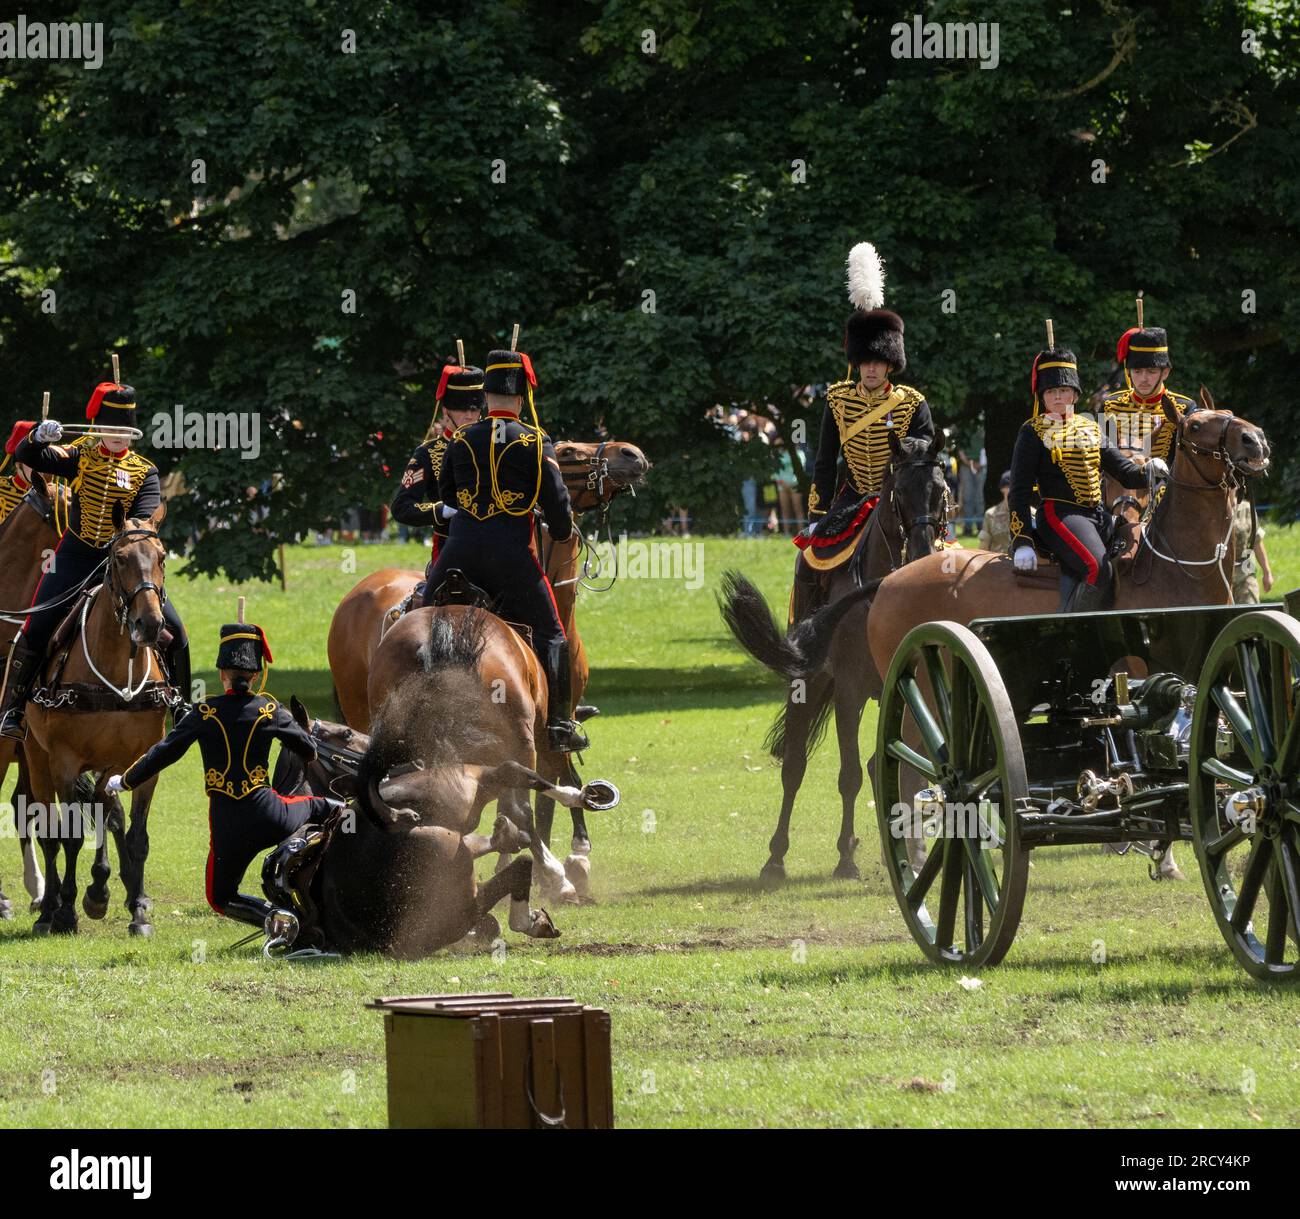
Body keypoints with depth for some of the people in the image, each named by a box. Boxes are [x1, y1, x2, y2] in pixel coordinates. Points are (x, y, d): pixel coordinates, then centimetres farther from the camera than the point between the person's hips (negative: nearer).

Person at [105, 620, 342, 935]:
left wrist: (124, 781, 11)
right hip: (271, 819, 2)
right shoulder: (270, 710, -2)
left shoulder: (205, 714, -6)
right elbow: (309, 751, 11)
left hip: (228, 830, -2)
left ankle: (271, 915, -8)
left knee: (220, 897, 15)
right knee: (319, 806, 34)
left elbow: (163, 753, -4)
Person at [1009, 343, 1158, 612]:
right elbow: (1019, 491, -4)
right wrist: (1021, 543, -12)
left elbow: (1126, 473, 18)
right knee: (1098, 569, -30)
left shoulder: (1090, 428, 17)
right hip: (1059, 515, -7)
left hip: (1098, 516, 7)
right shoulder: (1033, 433, 0)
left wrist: (1149, 469, -5)